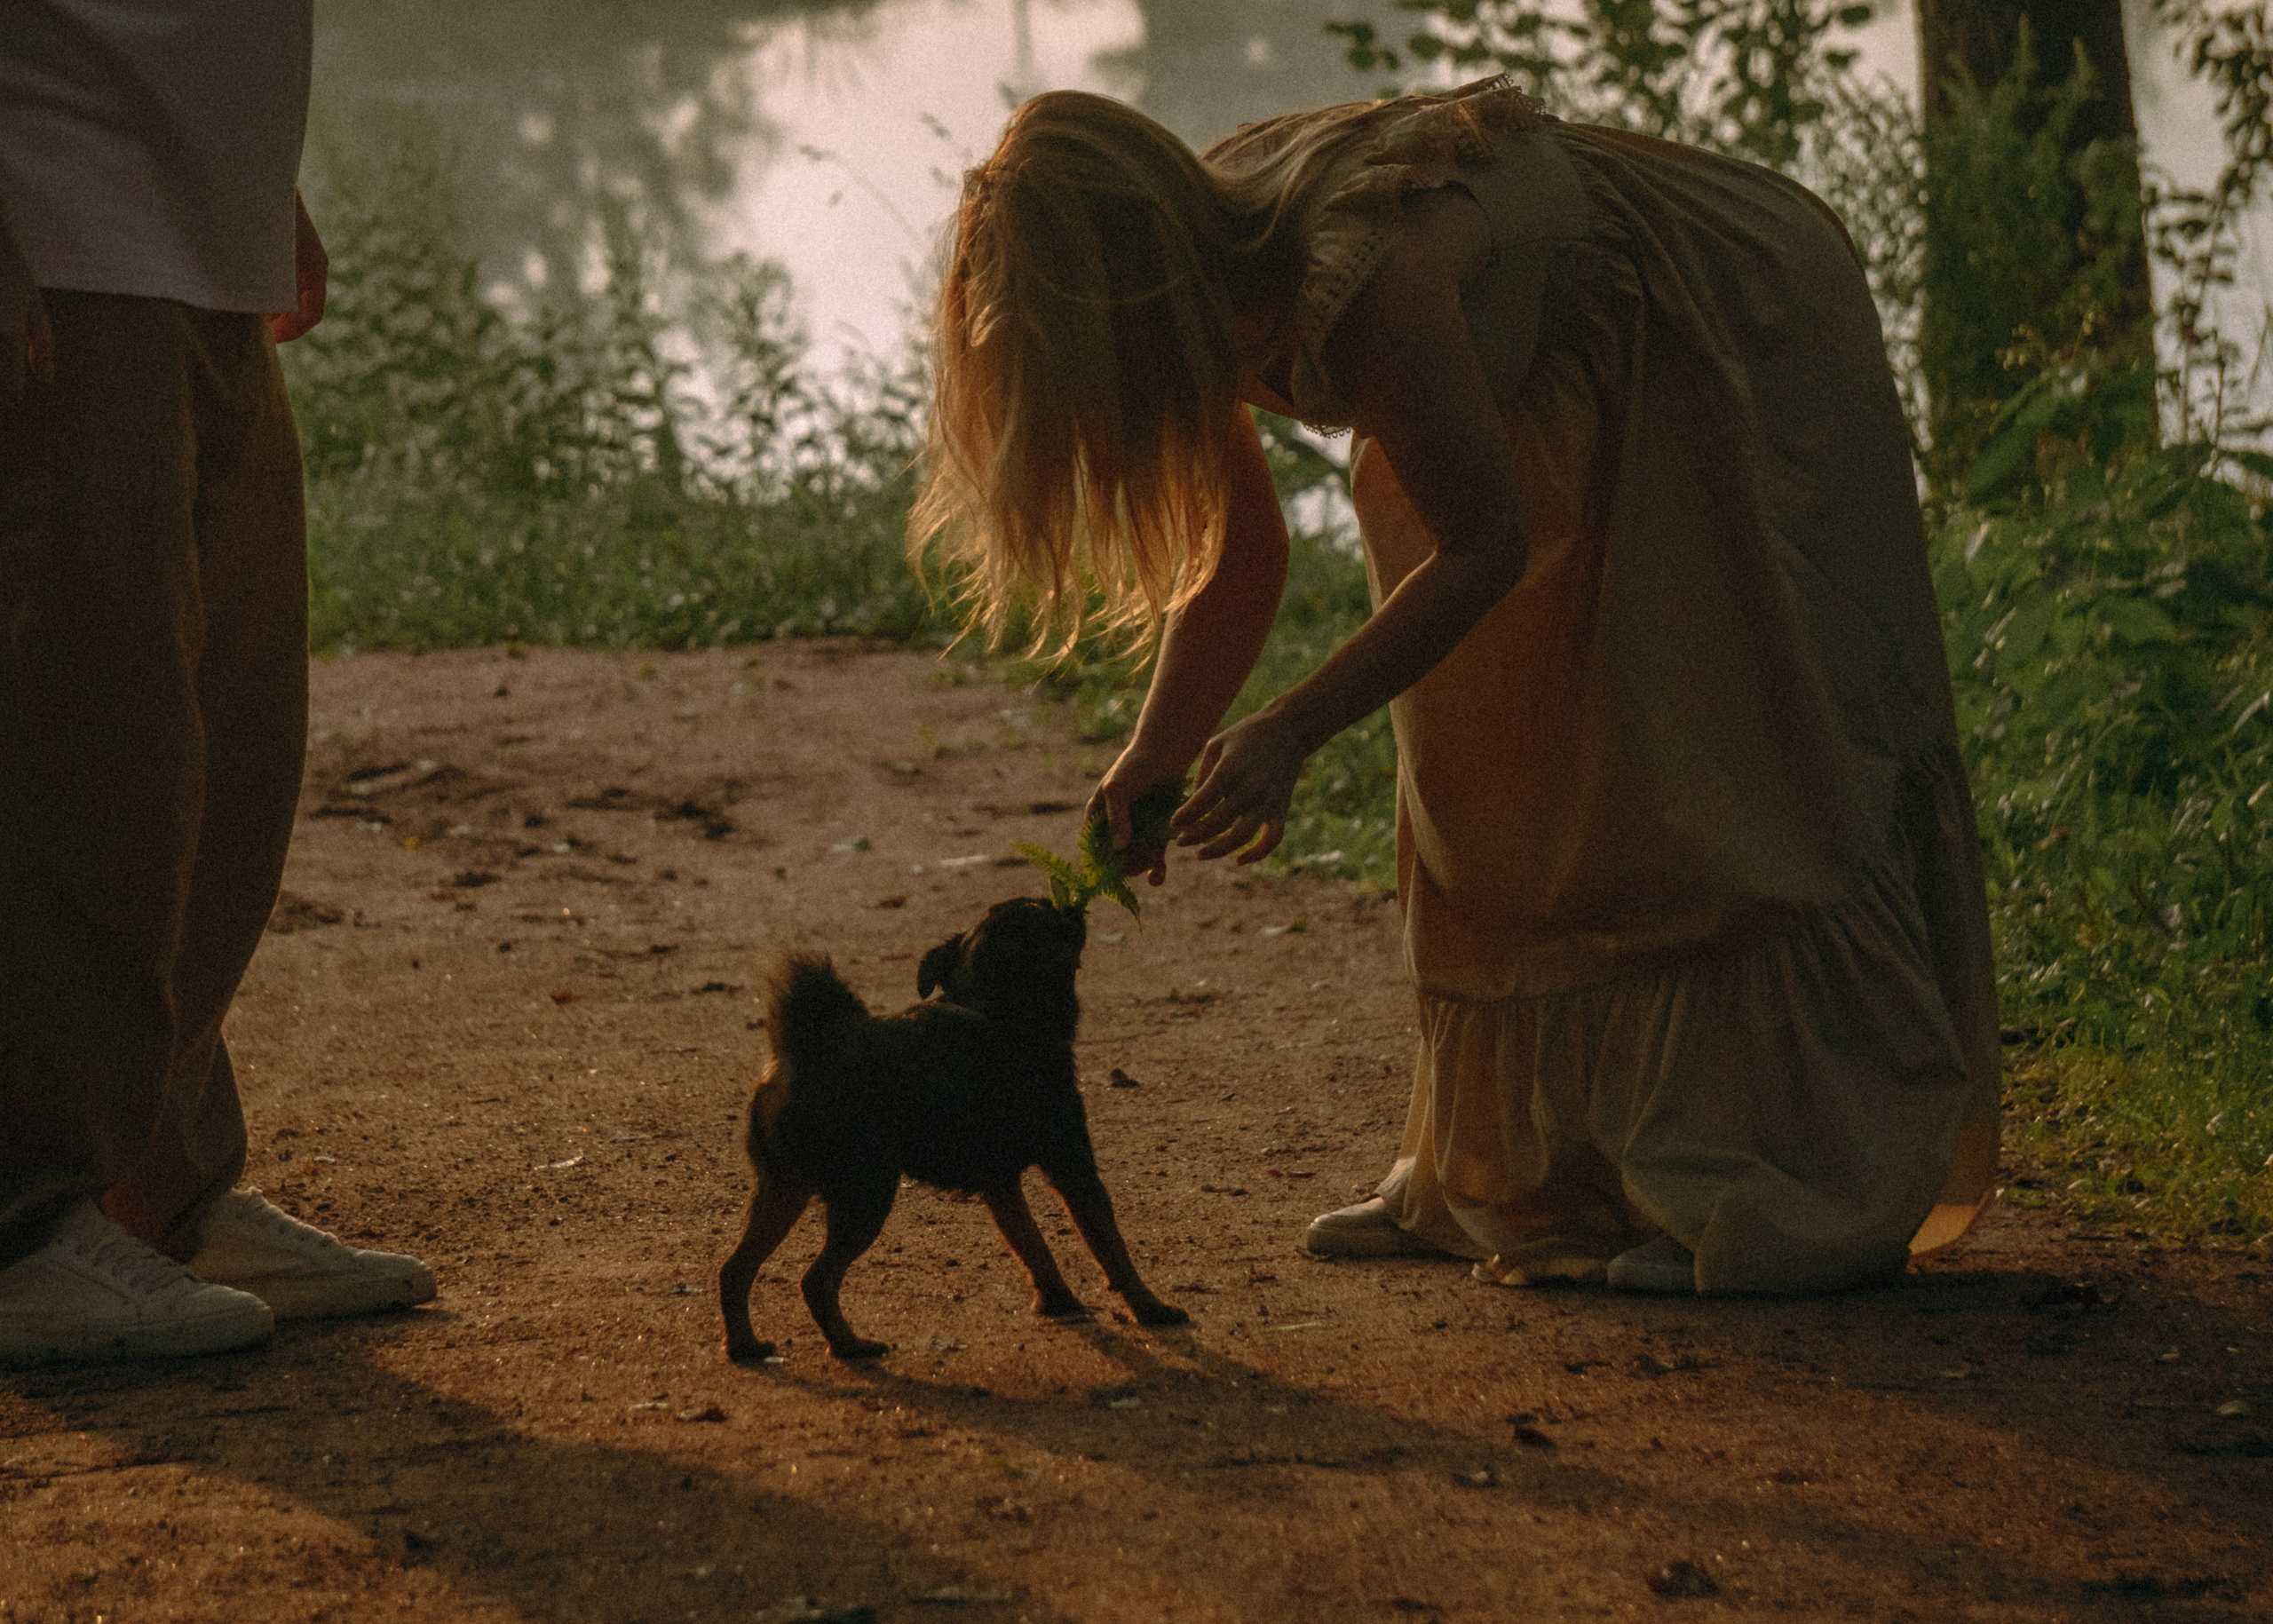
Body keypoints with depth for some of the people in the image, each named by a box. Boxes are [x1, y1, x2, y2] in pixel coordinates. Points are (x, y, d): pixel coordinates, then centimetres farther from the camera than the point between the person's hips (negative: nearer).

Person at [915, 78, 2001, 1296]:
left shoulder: (1361, 284, -39)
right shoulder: (1199, 278, -12)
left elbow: (1485, 546, -28)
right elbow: (1239, 557, -1)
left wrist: (1294, 729, -30)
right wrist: (1156, 758, -14)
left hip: (1736, 333, -9)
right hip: (1580, 395, 9)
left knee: (1707, 780, -11)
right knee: (1490, 770, 9)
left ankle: (1801, 1204, -6)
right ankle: (1519, 1181, 18)